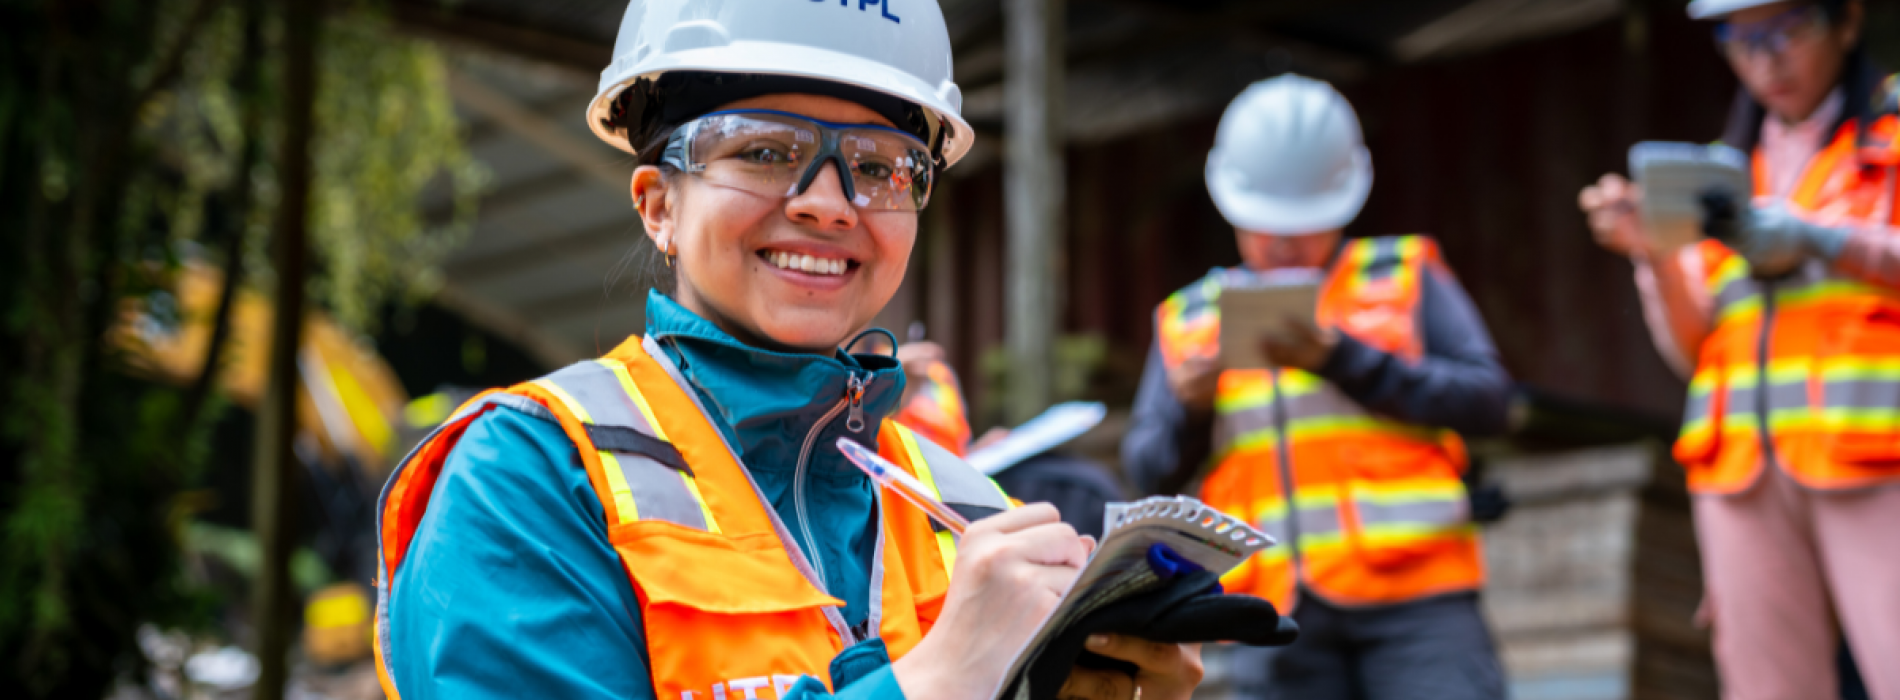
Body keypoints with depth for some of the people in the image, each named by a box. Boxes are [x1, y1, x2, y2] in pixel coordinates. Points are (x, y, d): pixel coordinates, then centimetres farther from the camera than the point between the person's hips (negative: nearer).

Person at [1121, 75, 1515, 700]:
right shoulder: (1189, 320, 16)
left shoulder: (1405, 278, 10)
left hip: (1412, 594, -2)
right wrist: (1188, 409, -9)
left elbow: (1486, 401, -1)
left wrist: (1339, 359, -11)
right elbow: (1148, 473, 13)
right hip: (1281, 615, 2)